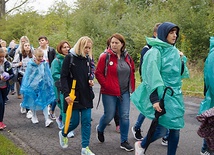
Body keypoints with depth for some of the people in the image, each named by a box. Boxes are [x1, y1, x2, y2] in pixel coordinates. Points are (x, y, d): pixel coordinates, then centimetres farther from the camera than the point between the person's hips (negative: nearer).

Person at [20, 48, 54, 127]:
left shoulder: (45, 64, -7)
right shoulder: (30, 64, -8)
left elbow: (48, 76, 0)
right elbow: (27, 75, -1)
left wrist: (50, 85, 3)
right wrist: (25, 87, 2)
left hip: (42, 86, 0)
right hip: (32, 85, 0)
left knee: (44, 102, -2)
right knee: (33, 101, 14)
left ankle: (47, 119, -1)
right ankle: (34, 116, 34)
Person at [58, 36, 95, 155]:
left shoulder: (88, 59, 8)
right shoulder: (70, 58, -8)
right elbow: (63, 77, -11)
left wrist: (90, 81, 0)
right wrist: (66, 94, -19)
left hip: (86, 95, 5)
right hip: (73, 95, -5)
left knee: (86, 121, 2)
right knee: (74, 121, 0)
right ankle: (63, 134, 33)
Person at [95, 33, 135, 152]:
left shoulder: (127, 57, 6)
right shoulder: (105, 57, -9)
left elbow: (132, 72, 15)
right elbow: (98, 73, -8)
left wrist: (132, 88, 10)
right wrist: (106, 86, -14)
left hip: (124, 92, 4)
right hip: (109, 93, -4)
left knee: (125, 116, 4)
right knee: (109, 115, 5)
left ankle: (124, 142, 16)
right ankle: (100, 129, 38)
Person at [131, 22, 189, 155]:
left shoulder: (174, 51, 11)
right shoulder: (155, 52, -11)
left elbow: (182, 74, 19)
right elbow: (152, 78, -17)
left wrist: (182, 60, 3)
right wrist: (154, 99, -23)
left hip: (176, 95, 7)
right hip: (162, 96, -7)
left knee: (176, 128, 7)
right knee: (162, 129, -6)